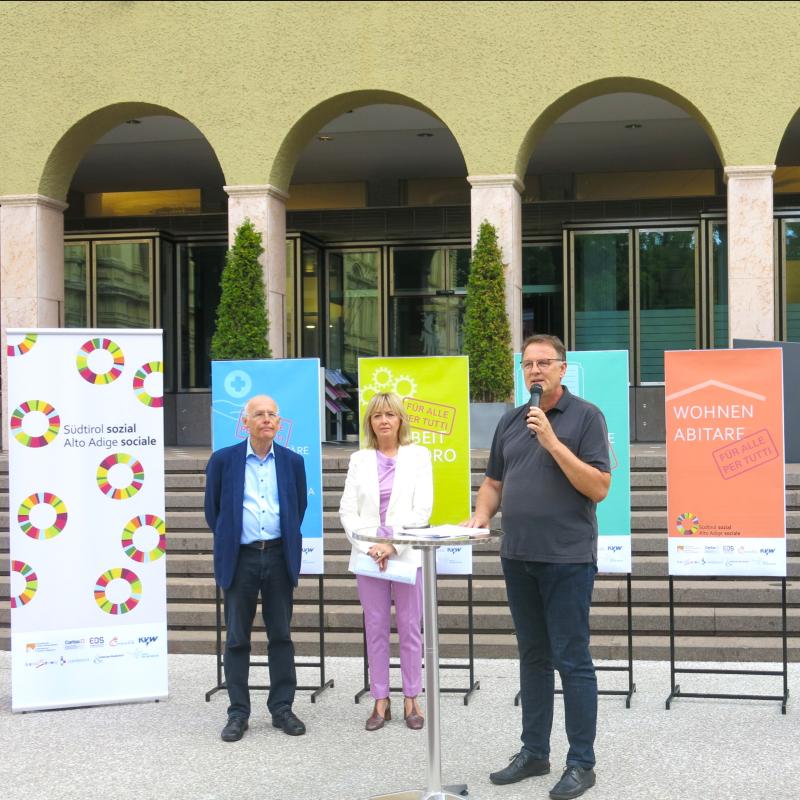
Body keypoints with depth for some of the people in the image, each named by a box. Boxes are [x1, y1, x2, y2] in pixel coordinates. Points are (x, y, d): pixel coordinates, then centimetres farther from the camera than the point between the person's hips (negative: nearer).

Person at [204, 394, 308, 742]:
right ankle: (238, 713, 13)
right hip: (240, 558, -2)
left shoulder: (292, 461, 5)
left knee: (281, 636, 7)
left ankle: (282, 709, 17)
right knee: (237, 638, 4)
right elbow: (212, 508, 8)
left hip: (280, 557, 2)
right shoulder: (223, 459, -1)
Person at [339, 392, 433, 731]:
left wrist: (392, 545, -13)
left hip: (406, 554, -2)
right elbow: (347, 510, 3)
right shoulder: (359, 460, 8)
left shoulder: (418, 456, 3)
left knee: (410, 627, 2)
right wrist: (368, 547, -10)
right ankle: (381, 700, 12)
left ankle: (411, 699, 11)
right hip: (368, 555, 2)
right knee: (375, 628, 5)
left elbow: (422, 508, -4)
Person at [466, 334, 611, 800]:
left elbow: (599, 488, -13)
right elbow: (494, 482, 19)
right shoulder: (511, 421, 12)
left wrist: (552, 441, -19)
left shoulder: (585, 416, -6)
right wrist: (482, 516, -1)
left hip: (568, 559, -6)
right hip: (518, 557, 6)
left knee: (572, 660, -1)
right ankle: (534, 753, 24)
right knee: (533, 657, 14)